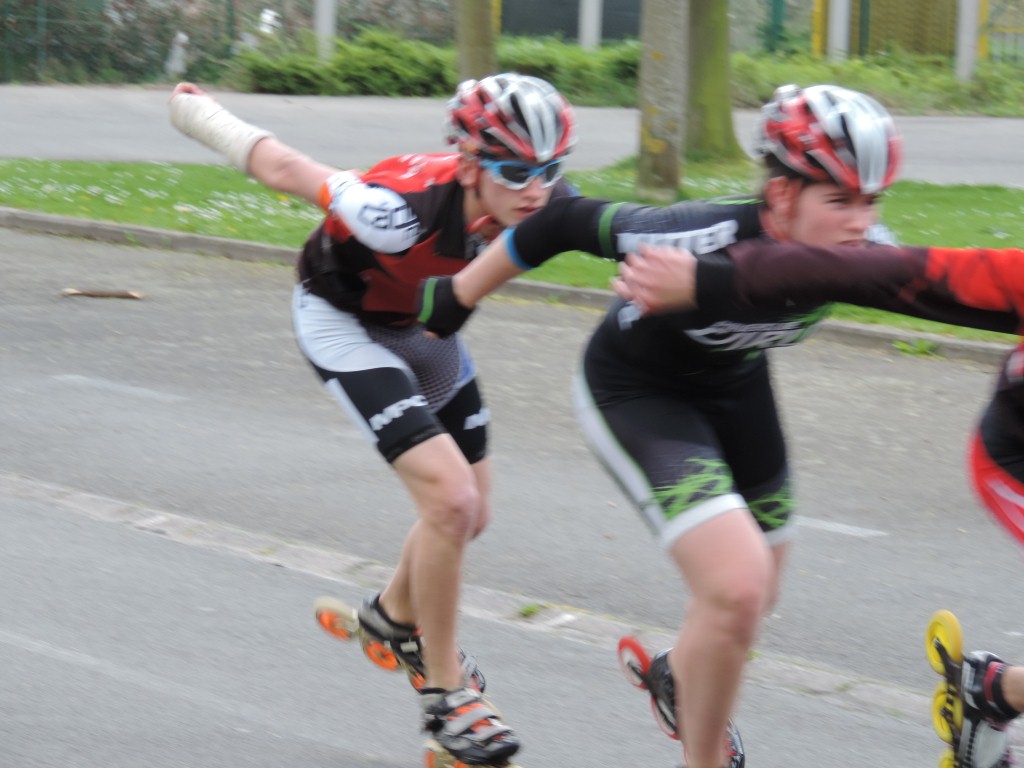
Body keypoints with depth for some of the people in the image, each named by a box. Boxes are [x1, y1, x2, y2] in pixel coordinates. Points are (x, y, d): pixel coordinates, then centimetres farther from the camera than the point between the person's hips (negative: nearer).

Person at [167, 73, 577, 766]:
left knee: (469, 513, 12)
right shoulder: (403, 210, -40)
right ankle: (445, 695, -4)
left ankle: (395, 618, 43)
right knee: (449, 497, -20)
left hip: (422, 320, 7)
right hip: (343, 321, -7)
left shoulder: (542, 205, -26)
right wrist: (193, 109, -13)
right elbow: (281, 167, -26)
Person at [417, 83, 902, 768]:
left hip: (735, 383, 6)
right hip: (635, 392, -6)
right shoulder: (708, 238, -39)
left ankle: (680, 678, 53)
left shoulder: (865, 255, -24)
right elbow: (567, 222, -25)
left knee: (755, 596, 19)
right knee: (736, 589, -24)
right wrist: (457, 296, -13)